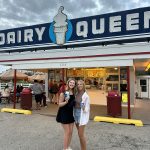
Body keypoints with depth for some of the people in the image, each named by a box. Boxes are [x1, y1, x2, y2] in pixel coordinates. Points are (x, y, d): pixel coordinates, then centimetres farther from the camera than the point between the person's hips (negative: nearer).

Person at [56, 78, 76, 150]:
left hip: (71, 113, 7)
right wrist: (66, 102, -33)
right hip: (64, 114, -7)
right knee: (67, 132, 0)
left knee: (71, 132, 14)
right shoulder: (63, 93, -17)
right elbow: (59, 104, -16)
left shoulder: (74, 93, 2)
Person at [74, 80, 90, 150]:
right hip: (76, 114, 6)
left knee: (81, 134, -1)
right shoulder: (76, 94, 3)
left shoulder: (85, 96, -14)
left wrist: (84, 109, -31)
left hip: (82, 115, -6)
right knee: (80, 134, 16)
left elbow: (87, 108, -12)